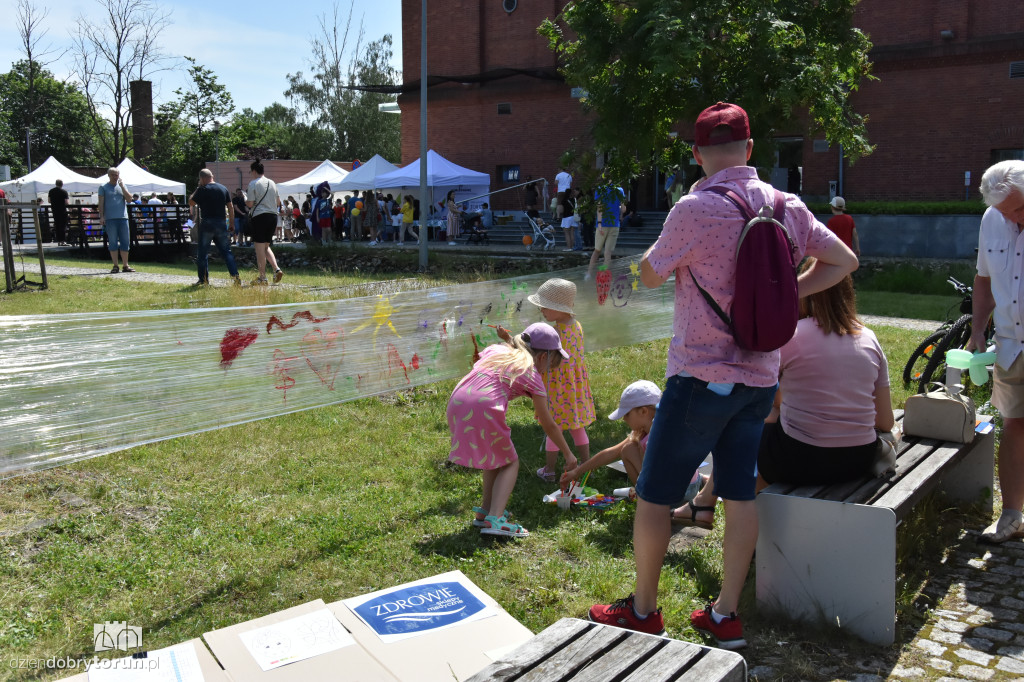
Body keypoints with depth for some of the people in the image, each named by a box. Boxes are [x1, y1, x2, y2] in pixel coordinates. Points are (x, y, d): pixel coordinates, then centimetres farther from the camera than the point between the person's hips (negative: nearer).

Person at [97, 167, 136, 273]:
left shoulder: (121, 186, 15)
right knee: (113, 243, -1)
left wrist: (122, 186, -3)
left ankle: (125, 265, 7)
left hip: (123, 217, 3)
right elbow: (101, 203, 3)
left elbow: (129, 199, 4)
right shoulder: (103, 187, 7)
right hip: (110, 219, -3)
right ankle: (115, 265, 3)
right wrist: (101, 216, -6)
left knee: (125, 242, 2)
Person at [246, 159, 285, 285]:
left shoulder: (253, 183, -8)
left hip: (259, 217, -6)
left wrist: (245, 200, 10)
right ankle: (277, 269, 1)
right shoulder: (272, 183, 11)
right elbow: (278, 202, 15)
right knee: (266, 246, 18)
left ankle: (262, 277, 3)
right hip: (273, 216, 6)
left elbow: (250, 203, -10)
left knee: (260, 248, 1)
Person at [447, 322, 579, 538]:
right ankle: (495, 519, -4)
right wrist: (568, 454, 27)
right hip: (483, 409, -6)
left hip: (456, 403, 6)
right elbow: (548, 425, 16)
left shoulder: (495, 349, 23)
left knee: (496, 457, 27)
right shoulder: (532, 375, 10)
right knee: (509, 462, 13)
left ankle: (485, 510, 30)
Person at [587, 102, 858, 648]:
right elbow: (843, 262, 14)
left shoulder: (695, 210, -16)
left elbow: (649, 276, -3)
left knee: (654, 495, 8)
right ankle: (725, 615, 23)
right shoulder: (786, 207, 2)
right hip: (760, 377, 6)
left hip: (702, 376, -6)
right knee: (739, 495, 13)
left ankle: (643, 610, 21)